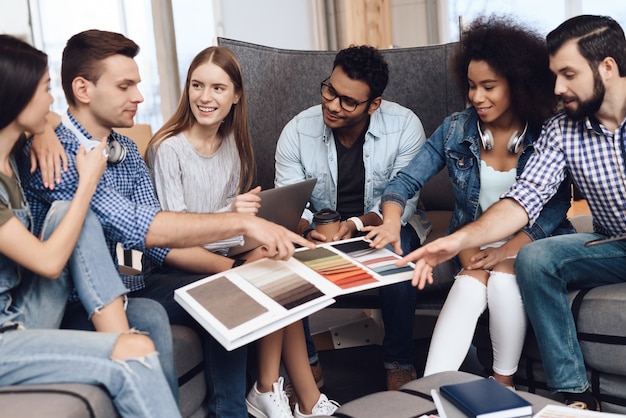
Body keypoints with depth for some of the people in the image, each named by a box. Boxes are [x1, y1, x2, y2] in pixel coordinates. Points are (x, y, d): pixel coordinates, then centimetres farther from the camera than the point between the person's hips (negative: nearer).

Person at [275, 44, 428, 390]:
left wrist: (357, 225, -35)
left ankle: (399, 361, -17)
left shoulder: (405, 126, -16)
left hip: (382, 223, -1)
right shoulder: (296, 132, -12)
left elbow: (404, 200, -16)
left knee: (398, 247, -35)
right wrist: (307, 230, -34)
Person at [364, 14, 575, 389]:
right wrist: (392, 221, -27)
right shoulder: (456, 130, -2)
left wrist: (508, 250, -23)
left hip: (531, 241, -1)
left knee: (503, 279, -32)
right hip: (473, 241, 1)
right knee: (471, 284, -31)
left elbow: (556, 207, -9)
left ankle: (504, 385, -12)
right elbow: (408, 179, -6)